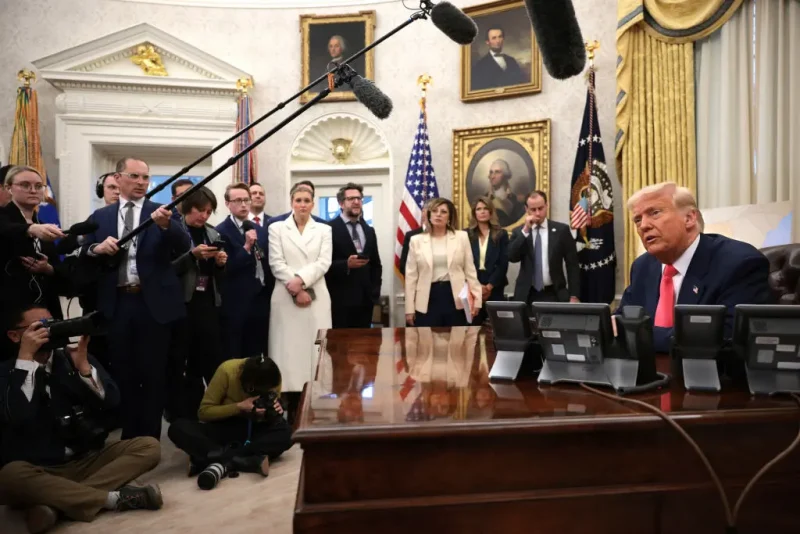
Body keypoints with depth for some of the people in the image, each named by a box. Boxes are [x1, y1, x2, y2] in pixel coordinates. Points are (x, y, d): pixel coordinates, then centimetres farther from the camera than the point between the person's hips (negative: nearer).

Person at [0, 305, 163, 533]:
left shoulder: (74, 357, 5)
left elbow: (111, 401, -4)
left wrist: (83, 365, -17)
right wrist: (25, 357, -21)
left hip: (86, 460, 3)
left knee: (149, 446, -18)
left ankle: (54, 503, -27)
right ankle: (116, 497, -26)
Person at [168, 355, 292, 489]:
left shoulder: (273, 377, -14)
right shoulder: (227, 371, -22)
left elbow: (265, 418, 2)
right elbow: (204, 411, -15)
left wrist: (274, 411, -22)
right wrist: (239, 407, -27)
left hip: (252, 431, 1)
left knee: (285, 433, -31)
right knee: (178, 428, -31)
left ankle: (222, 462, -32)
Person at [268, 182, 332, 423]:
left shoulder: (324, 229, 11)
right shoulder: (277, 228, 9)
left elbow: (324, 262, -1)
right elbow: (276, 263, -1)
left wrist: (301, 280, -16)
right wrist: (295, 289, -11)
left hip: (316, 298, 1)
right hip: (287, 298, -1)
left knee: (315, 349, -1)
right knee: (289, 350, 0)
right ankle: (293, 409, 8)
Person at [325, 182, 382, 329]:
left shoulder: (369, 231, 16)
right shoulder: (329, 229, -4)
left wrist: (375, 292, 8)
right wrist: (346, 264, -22)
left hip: (365, 299, 5)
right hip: (340, 300, -5)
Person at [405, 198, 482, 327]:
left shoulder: (462, 237, 4)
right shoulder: (416, 240, 4)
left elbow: (470, 271, 6)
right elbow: (411, 276, 4)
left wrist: (476, 300, 0)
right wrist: (410, 309, 0)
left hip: (455, 298, 0)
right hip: (428, 299, 0)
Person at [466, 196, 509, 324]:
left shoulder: (501, 234, 6)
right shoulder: (467, 234, 5)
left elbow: (503, 264, -1)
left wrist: (489, 286, -10)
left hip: (494, 288, 0)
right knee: (473, 324, 0)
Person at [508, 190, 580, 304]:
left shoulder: (561, 230, 2)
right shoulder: (519, 232, 6)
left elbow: (572, 265, 2)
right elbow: (512, 257, -9)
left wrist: (574, 296, -3)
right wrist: (525, 230, -14)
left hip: (555, 294, -1)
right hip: (527, 295, 1)